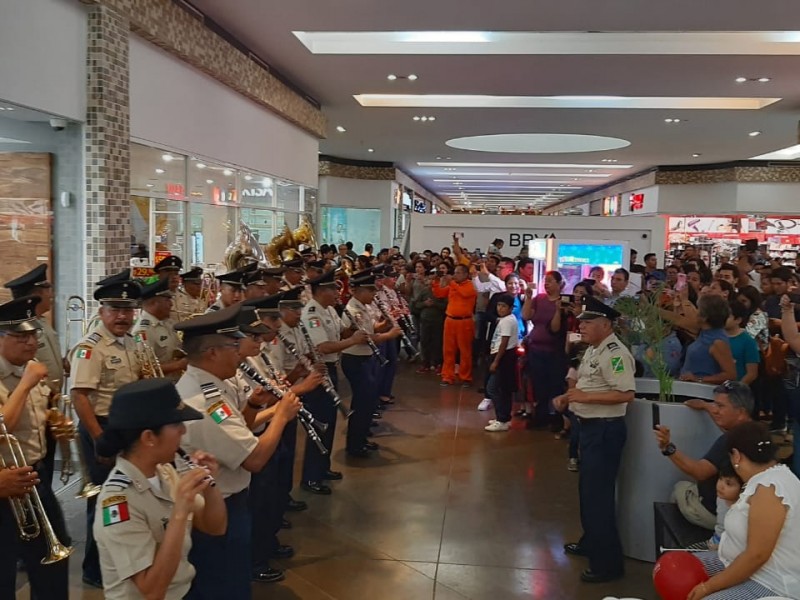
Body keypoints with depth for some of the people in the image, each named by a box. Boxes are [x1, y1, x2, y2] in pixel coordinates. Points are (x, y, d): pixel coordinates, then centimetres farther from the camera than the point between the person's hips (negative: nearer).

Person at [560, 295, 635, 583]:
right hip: (590, 426, 10)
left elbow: (626, 394, -29)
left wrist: (585, 397, -26)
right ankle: (590, 542, 39)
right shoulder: (592, 350, 11)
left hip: (606, 430, -10)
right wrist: (571, 397, 3)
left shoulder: (615, 354, -20)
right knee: (587, 488, 22)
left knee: (599, 493, -5)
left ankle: (608, 562, 7)